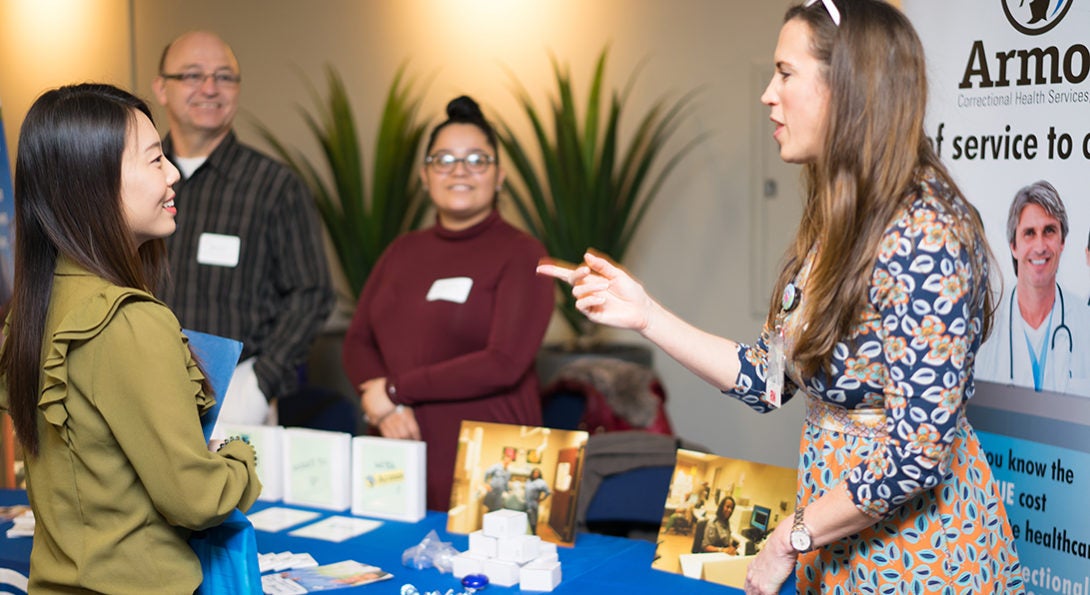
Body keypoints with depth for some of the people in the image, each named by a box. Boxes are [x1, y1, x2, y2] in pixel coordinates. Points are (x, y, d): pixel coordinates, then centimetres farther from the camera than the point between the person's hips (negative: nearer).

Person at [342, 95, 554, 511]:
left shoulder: (520, 254, -5)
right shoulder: (403, 251, 14)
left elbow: (504, 363, -15)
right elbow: (358, 341, 11)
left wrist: (396, 389, -10)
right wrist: (386, 408, -9)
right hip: (400, 453, 5)